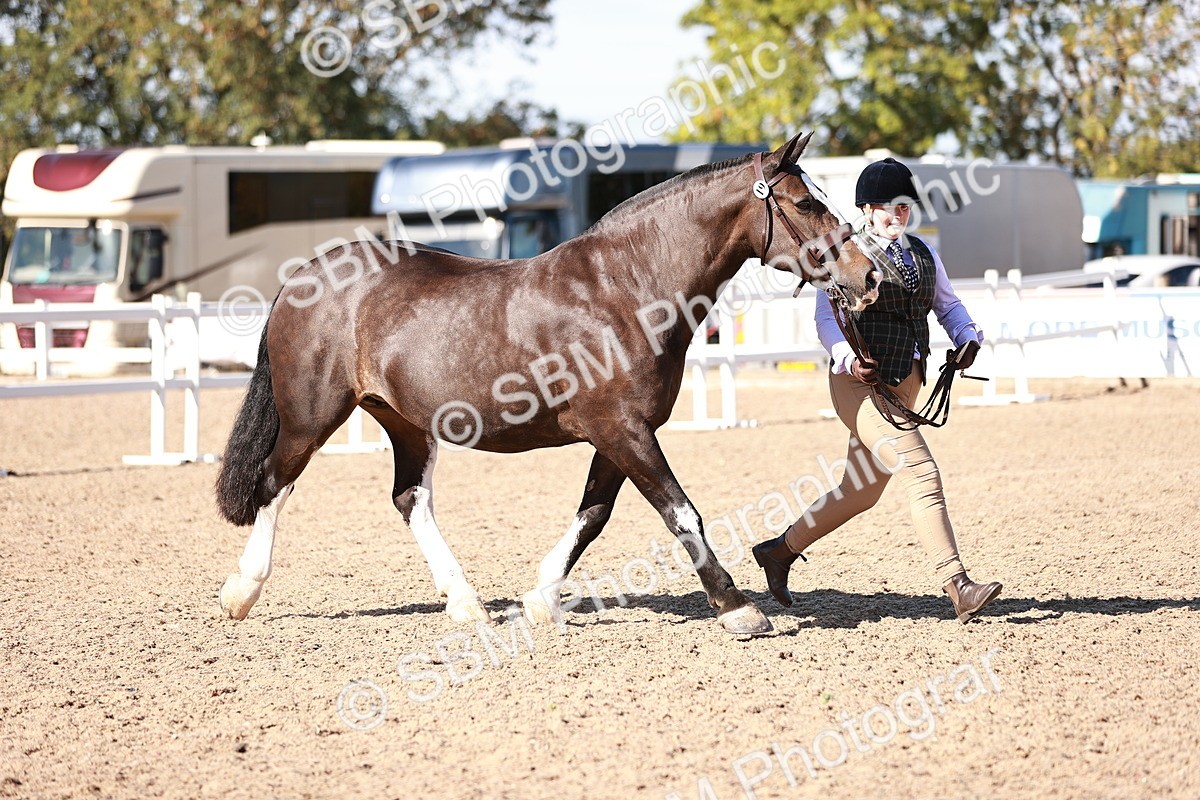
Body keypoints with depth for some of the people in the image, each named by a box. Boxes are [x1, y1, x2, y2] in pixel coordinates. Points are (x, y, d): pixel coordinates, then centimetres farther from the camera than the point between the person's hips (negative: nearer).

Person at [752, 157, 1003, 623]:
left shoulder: (923, 254, 14)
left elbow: (947, 305, 22)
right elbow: (827, 318, -11)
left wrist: (967, 337, 1)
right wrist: (848, 358, -28)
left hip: (905, 383, 8)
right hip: (859, 383, -8)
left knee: (861, 490, 15)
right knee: (921, 473, -19)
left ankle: (779, 551, 33)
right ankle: (957, 587, -22)